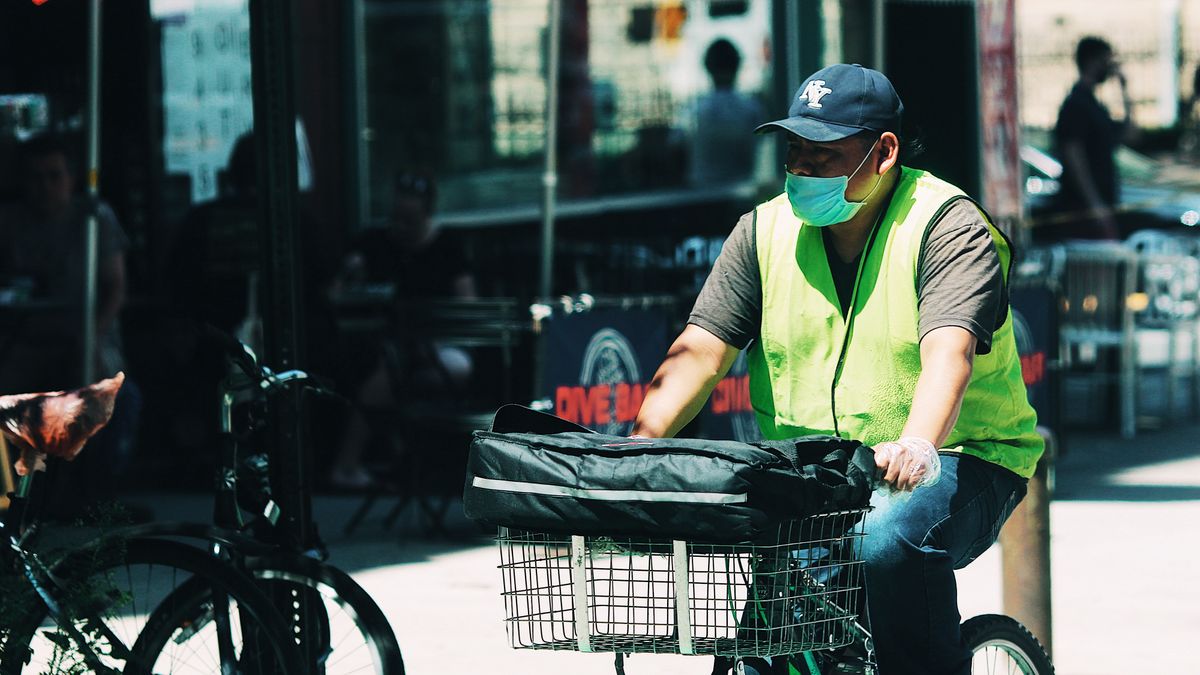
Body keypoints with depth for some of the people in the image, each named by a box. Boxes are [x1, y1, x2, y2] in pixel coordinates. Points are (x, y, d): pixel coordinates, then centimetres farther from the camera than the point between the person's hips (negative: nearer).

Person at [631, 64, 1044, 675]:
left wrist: (916, 446, -47)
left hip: (956, 460, -4)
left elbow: (948, 351, -27)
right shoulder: (766, 231, 5)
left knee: (888, 538, -35)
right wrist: (636, 448, -21)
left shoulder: (947, 227, -9)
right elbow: (699, 351, -3)